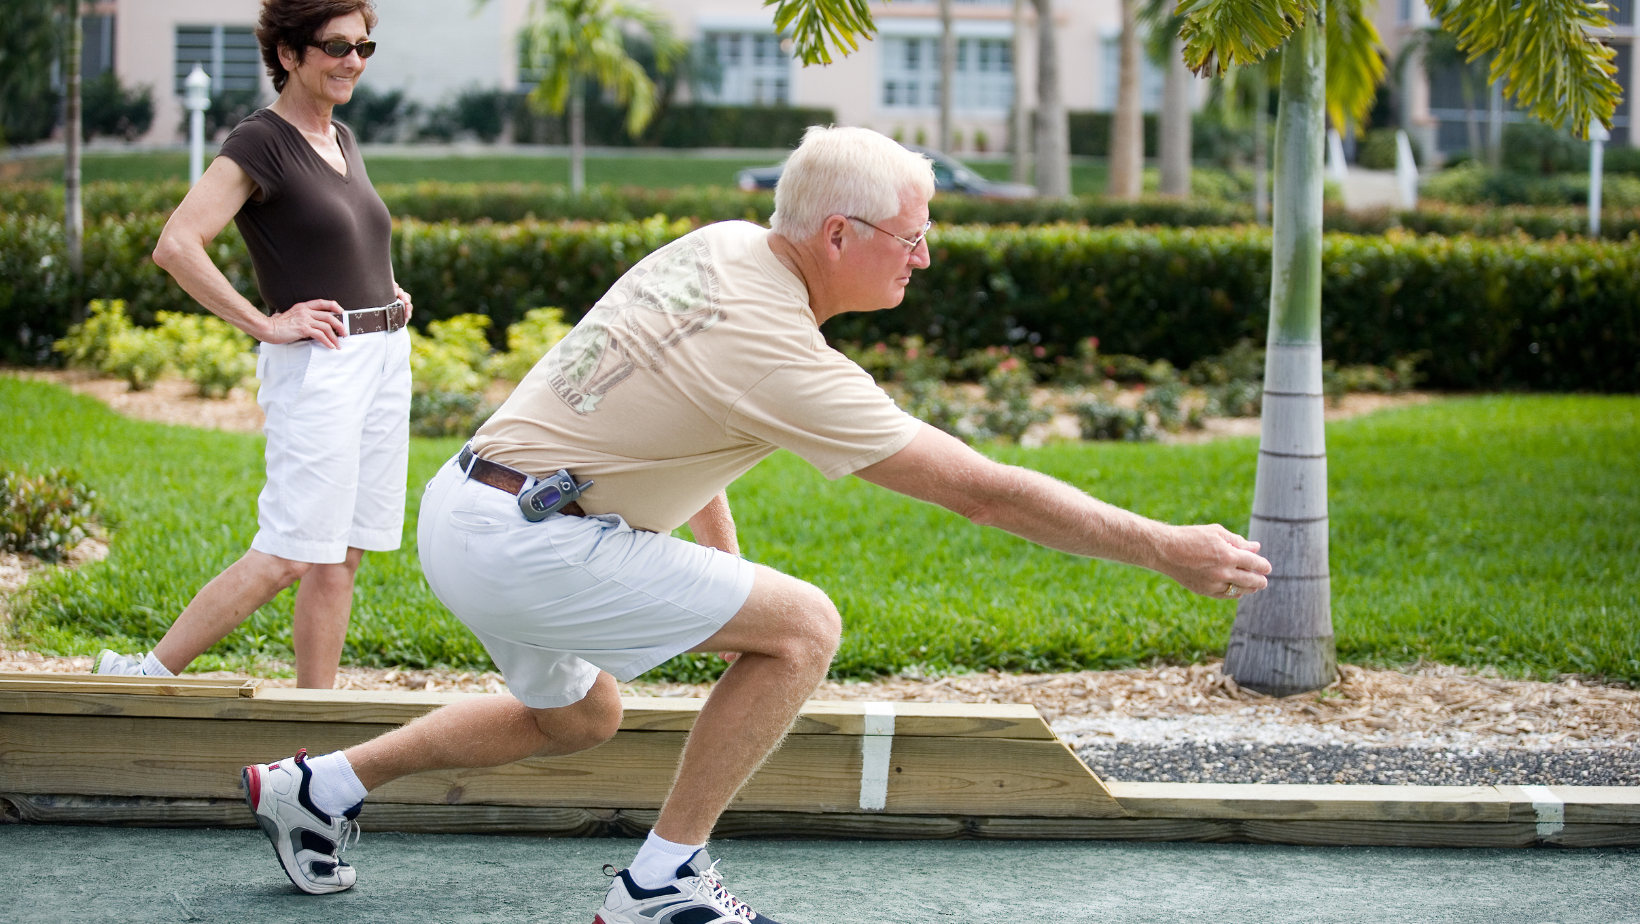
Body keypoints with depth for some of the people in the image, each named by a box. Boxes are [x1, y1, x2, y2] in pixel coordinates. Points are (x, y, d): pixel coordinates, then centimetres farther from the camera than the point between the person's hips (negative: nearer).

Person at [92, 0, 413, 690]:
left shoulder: (342, 141, 15)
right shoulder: (259, 143, -9)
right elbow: (176, 247, -20)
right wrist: (264, 324, -17)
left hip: (385, 360, 8)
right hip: (315, 365, -8)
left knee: (340, 559, 6)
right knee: (290, 557, -11)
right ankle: (144, 677, 1)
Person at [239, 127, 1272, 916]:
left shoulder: (719, 247, 5)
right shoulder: (788, 365, -21)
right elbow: (986, 491, -18)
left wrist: (726, 574, 19)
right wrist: (1166, 548, -12)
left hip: (462, 504, 9)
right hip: (524, 542, -9)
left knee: (580, 716, 29)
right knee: (804, 626, -8)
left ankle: (321, 786, 32)